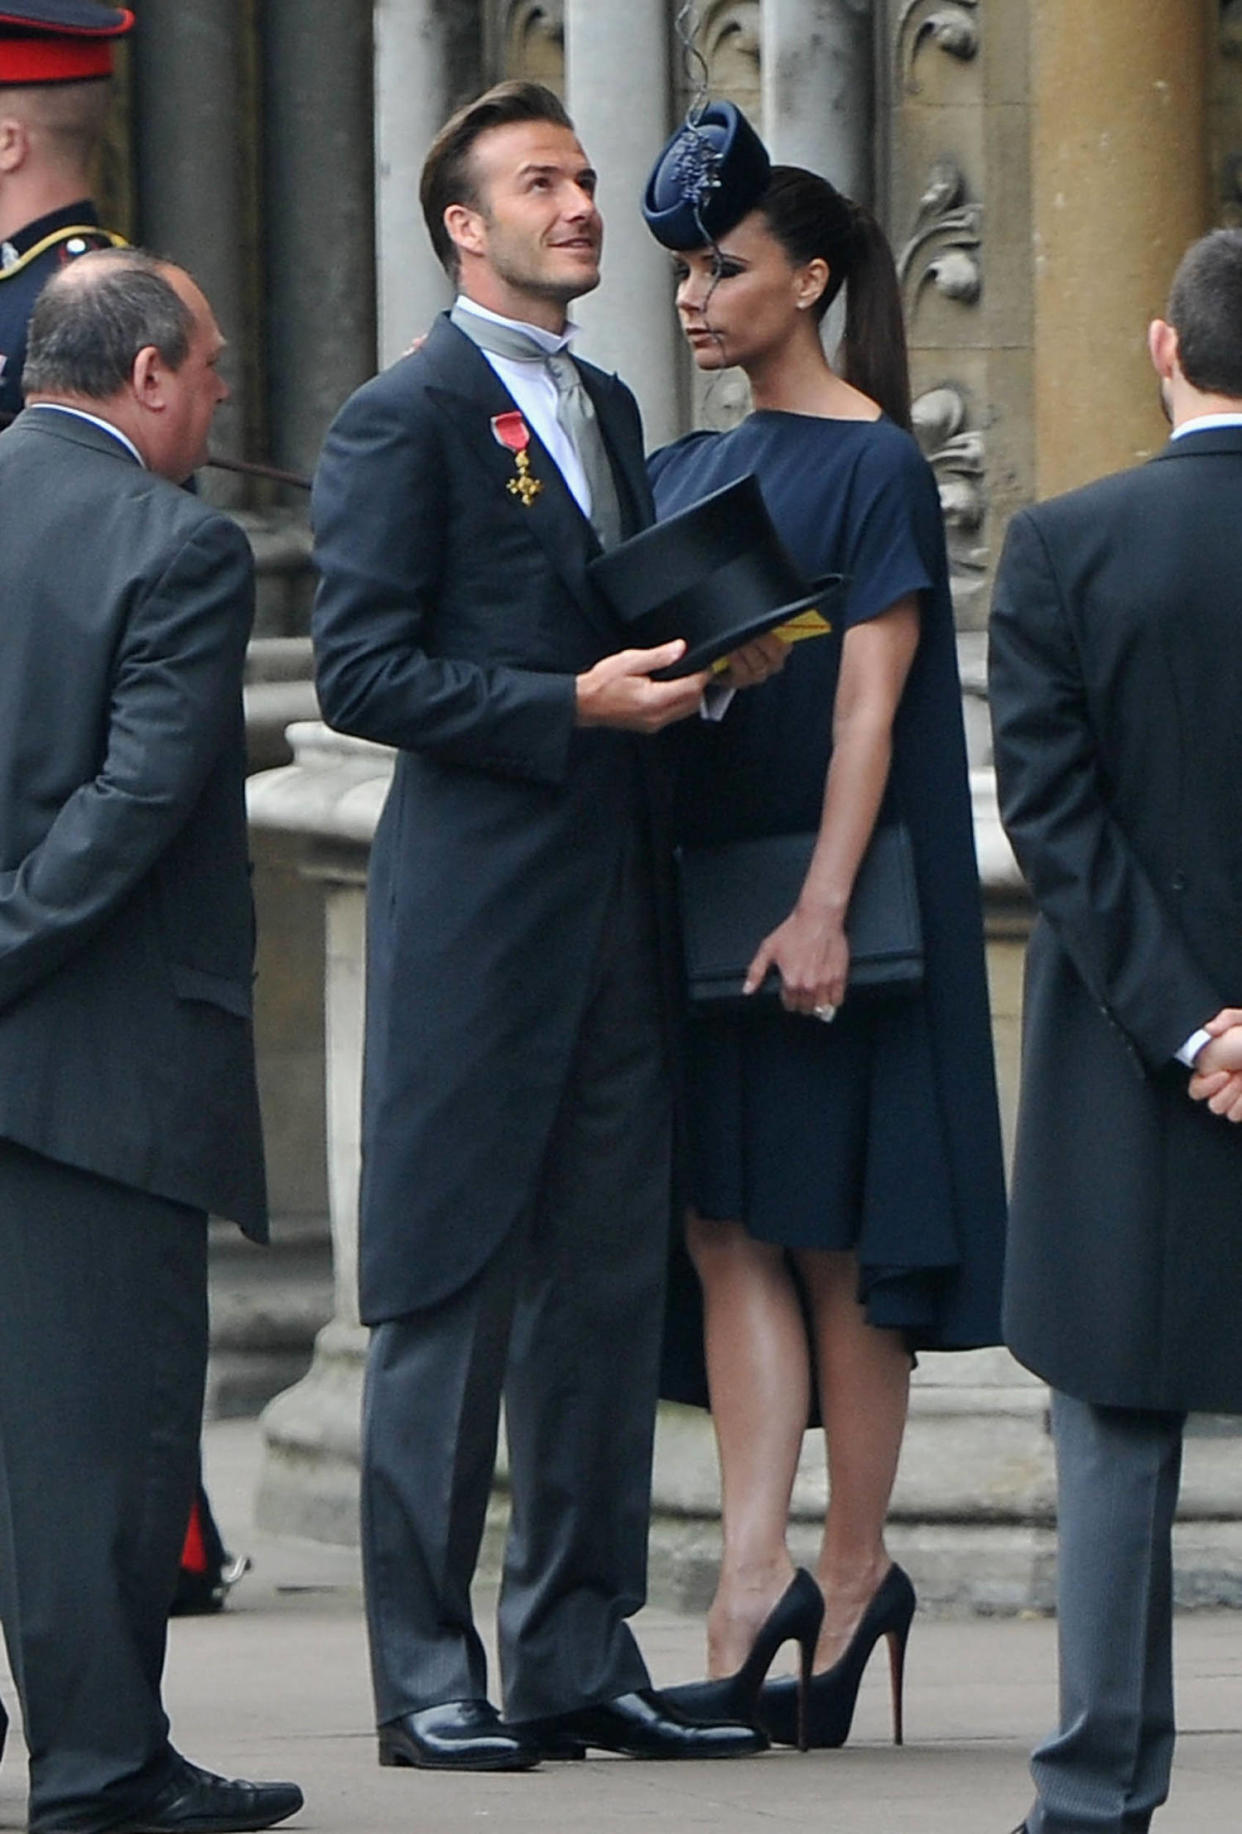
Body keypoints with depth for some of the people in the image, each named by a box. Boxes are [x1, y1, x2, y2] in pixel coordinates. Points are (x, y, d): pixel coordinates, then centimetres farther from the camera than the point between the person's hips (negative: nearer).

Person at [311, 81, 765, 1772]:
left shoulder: (608, 410, 18)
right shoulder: (403, 422, -6)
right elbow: (361, 671, -13)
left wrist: (679, 671, 6)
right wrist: (575, 706, -18)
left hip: (613, 914, 7)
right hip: (476, 914, -7)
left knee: (607, 1286, 8)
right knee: (449, 1295, -3)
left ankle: (580, 1660, 13)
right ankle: (426, 1678, 1)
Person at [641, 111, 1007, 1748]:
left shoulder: (875, 468, -7)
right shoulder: (686, 473, 13)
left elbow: (869, 701, -14)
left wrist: (824, 906, -21)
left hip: (825, 892, -7)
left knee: (830, 1239, -1)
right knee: (732, 1232, -2)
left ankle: (850, 1574, 6)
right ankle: (758, 1578, -7)